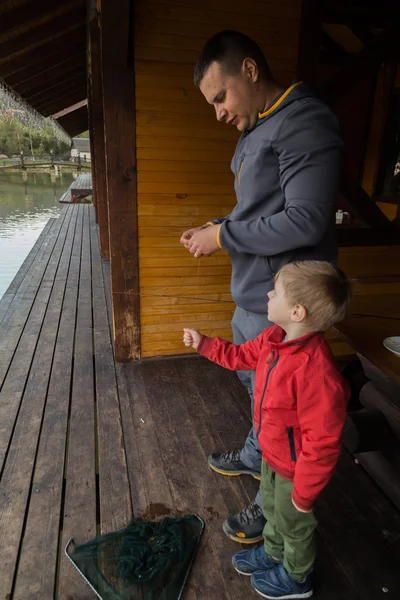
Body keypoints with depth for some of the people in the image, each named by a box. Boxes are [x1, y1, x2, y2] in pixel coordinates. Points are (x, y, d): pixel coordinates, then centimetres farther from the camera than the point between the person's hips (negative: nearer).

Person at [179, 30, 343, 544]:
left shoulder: (304, 125, -18)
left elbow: (305, 221, -25)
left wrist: (223, 237, -17)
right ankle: (256, 456, 51)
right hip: (250, 294, 10)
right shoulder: (254, 131, 13)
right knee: (252, 382, 25)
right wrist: (215, 228, 3)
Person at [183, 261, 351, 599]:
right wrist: (203, 344, 8)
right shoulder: (275, 338, -14)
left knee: (294, 523, 23)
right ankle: (273, 552, 61)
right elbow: (242, 356, 8)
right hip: (273, 454, 7)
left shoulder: (315, 371, -41)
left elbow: (322, 443, -32)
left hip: (295, 467, -7)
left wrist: (305, 492, -19)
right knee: (272, 510, 32)